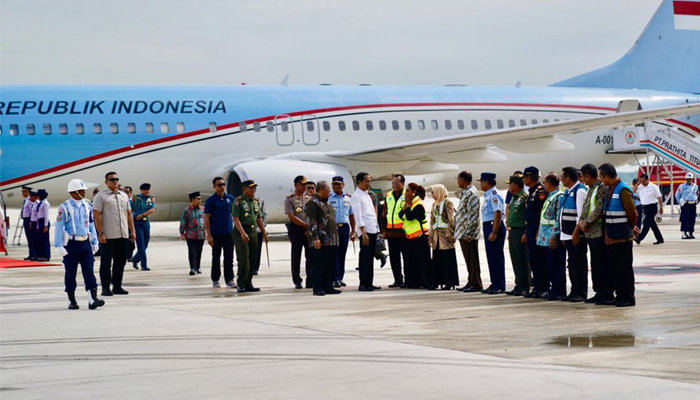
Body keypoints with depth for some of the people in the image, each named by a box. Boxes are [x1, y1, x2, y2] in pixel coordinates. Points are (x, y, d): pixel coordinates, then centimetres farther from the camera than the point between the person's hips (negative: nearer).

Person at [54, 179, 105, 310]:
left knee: (89, 271, -4)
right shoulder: (64, 208, -7)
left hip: (85, 243, 4)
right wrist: (59, 246, -12)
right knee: (70, 273, 4)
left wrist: (94, 242, 15)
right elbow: (59, 227, -7)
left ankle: (92, 300, -9)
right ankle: (71, 301, 14)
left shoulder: (87, 206, 10)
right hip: (71, 244, -4)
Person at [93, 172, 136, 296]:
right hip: (108, 236, -6)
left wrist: (132, 231, 12)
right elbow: (96, 216, -9)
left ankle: (117, 286, 17)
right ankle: (105, 288, 4)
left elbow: (129, 214, 18)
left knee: (120, 262, 9)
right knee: (106, 262, 0)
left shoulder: (123, 195, 15)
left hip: (123, 235, 6)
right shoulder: (101, 196, -3)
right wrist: (100, 233, -16)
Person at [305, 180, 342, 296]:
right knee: (318, 265, -5)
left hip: (332, 241, 9)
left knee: (331, 265, 9)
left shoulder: (328, 203, 21)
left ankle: (328, 286, 15)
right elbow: (311, 222, -15)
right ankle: (317, 288, -2)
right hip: (320, 241, -9)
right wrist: (315, 238, -21)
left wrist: (336, 236, 22)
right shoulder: (313, 203, -8)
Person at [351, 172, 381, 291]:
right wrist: (364, 233, -19)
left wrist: (376, 228, 15)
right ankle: (363, 284, -5)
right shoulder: (356, 196, -8)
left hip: (373, 230, 8)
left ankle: (369, 283, 14)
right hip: (366, 231, -8)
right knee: (365, 258, -7)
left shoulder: (366, 195, 19)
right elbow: (358, 216, -14)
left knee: (370, 258, 10)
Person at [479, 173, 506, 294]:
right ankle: (494, 284, 18)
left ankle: (500, 286, -3)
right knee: (491, 256, 12)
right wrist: (488, 231, 16)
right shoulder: (487, 195, 16)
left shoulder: (494, 195, -14)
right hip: (488, 226, 10)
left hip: (494, 226, -10)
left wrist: (494, 232, -25)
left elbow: (498, 214, -21)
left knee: (496, 256, -6)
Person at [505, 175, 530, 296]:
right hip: (512, 231, 9)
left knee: (522, 261, -5)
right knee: (515, 260, 11)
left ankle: (524, 287, -2)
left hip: (520, 232, -9)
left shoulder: (525, 197, -12)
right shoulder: (513, 198, 17)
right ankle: (519, 285, 16)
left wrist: (526, 234, -21)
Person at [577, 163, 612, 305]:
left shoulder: (603, 188, -12)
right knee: (595, 264, 12)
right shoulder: (590, 189, 17)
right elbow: (585, 208, 17)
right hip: (590, 232, 9)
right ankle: (599, 292, 17)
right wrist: (581, 221, 1)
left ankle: (606, 294, -2)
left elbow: (599, 210, -17)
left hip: (599, 232, -9)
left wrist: (586, 223, -12)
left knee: (603, 264, -6)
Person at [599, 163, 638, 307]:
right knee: (614, 268, 11)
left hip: (622, 237, -9)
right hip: (610, 236, 9)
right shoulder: (610, 189, 12)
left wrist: (631, 227, 1)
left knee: (624, 267, -3)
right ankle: (619, 296, 17)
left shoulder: (623, 190, -15)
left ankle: (628, 298, 2)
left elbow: (632, 212, -13)